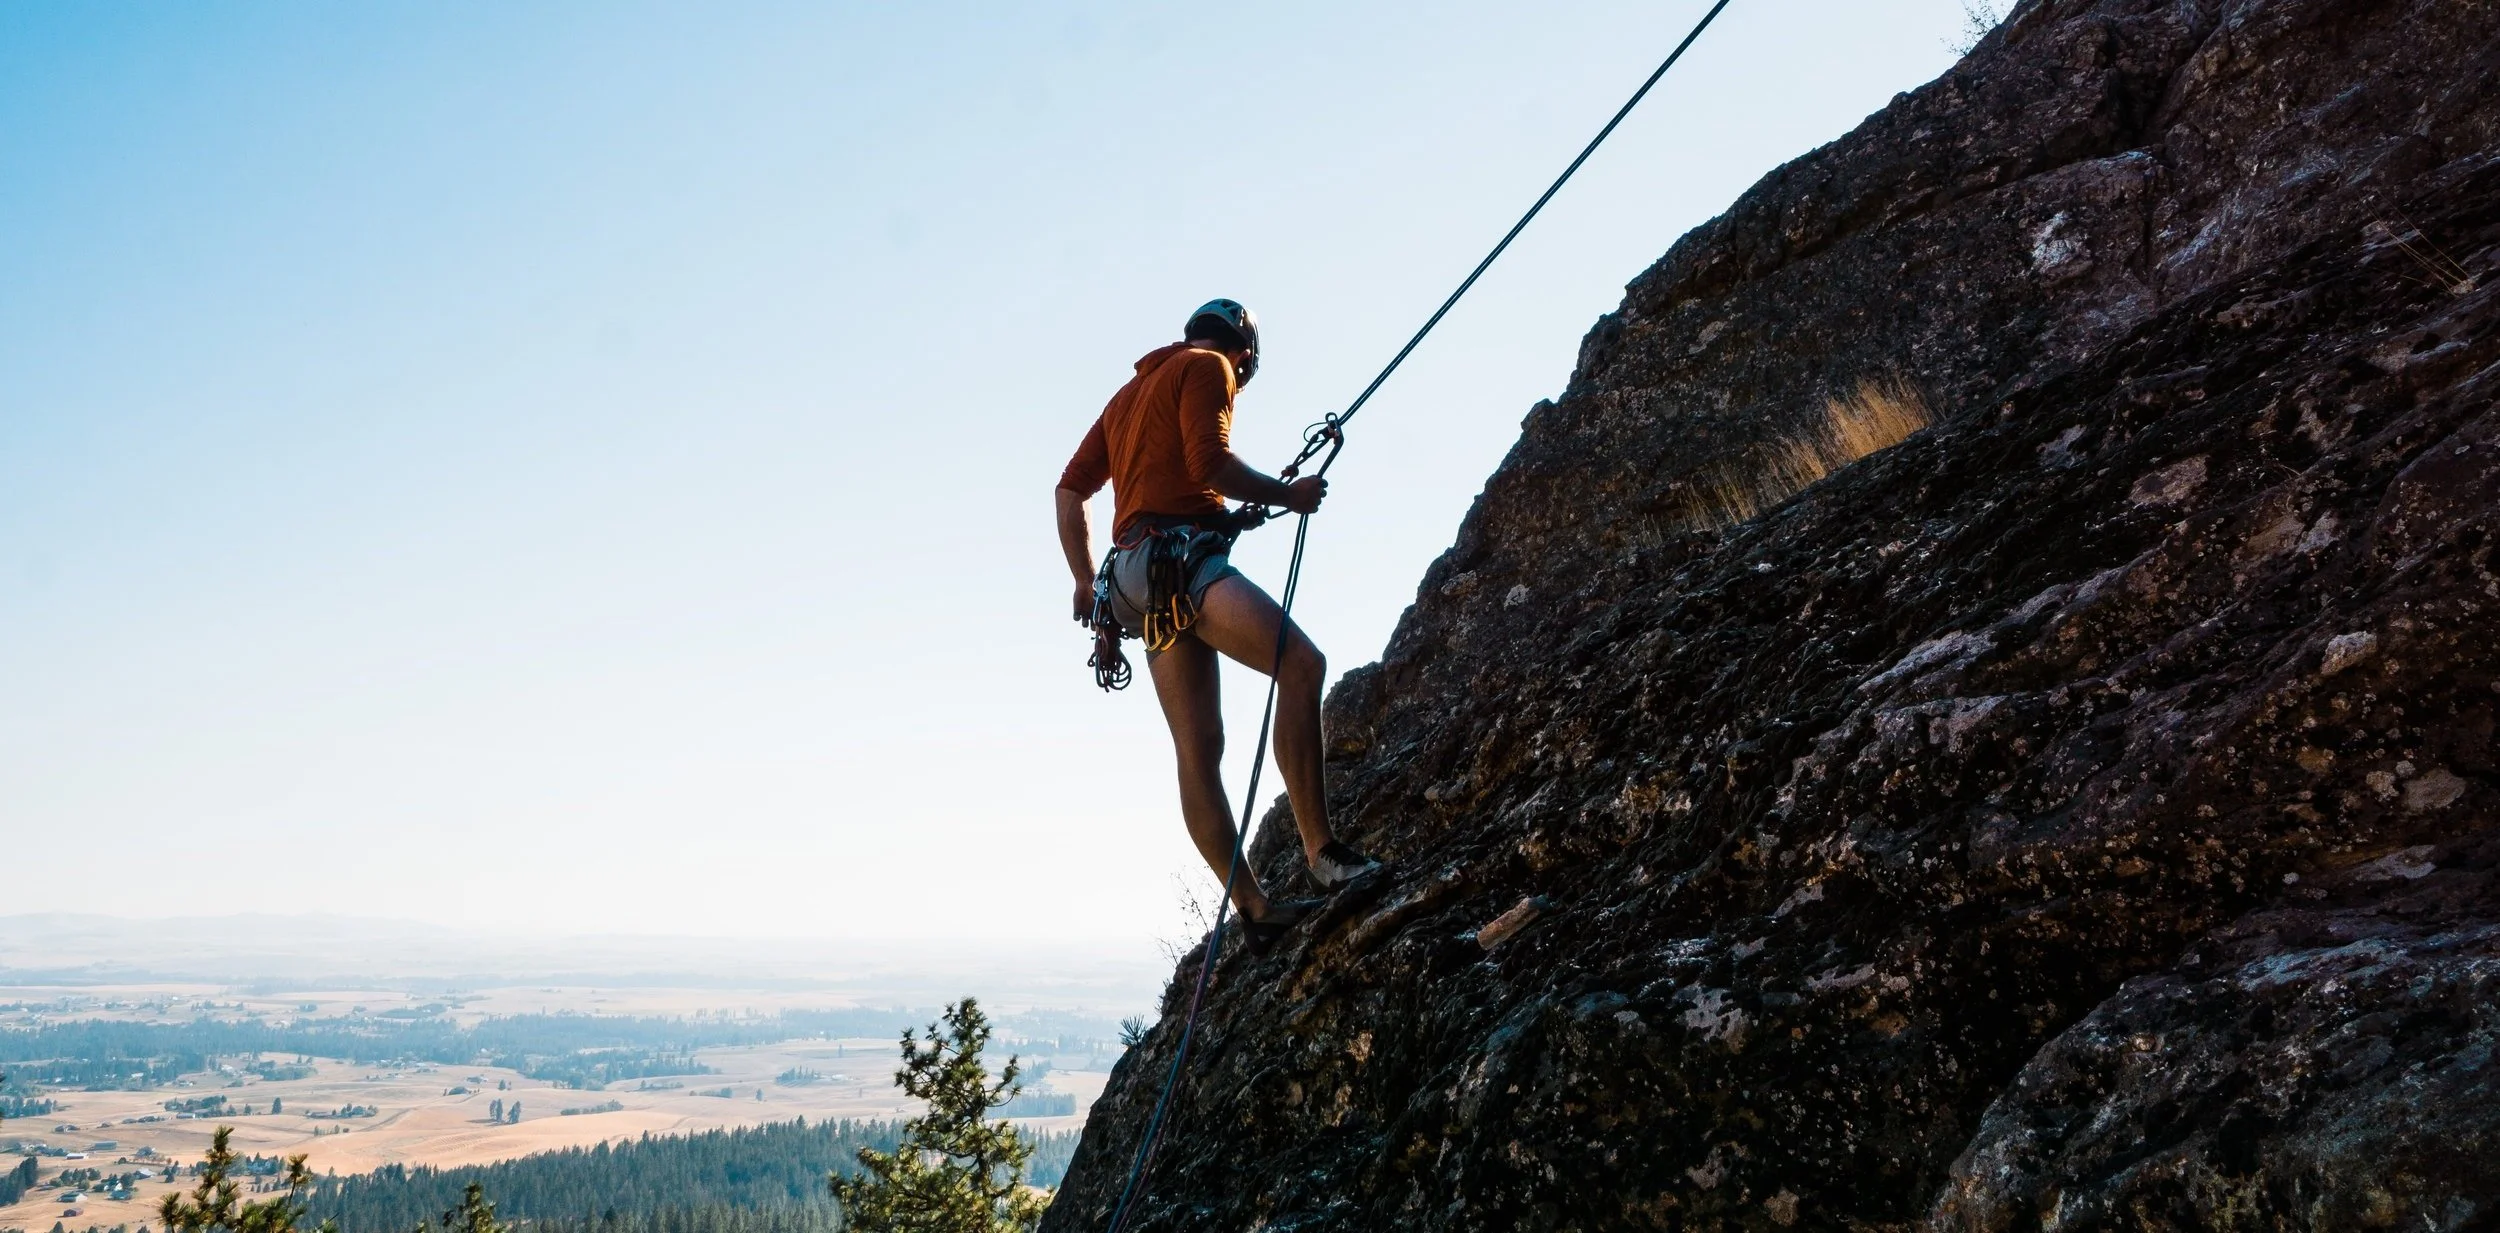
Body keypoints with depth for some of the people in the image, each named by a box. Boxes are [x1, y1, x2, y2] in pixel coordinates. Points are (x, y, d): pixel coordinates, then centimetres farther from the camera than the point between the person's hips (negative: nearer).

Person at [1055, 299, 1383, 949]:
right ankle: (1321, 849, -30)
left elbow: (1070, 488, 25)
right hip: (1183, 556, -9)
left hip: (1138, 577, 9)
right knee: (1302, 663, -21)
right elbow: (1209, 462, -11)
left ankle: (1255, 908, 0)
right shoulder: (1208, 366, 6)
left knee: (1198, 750, 1)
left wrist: (1087, 580, 23)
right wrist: (1287, 493, 1)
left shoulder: (1131, 392, 31)